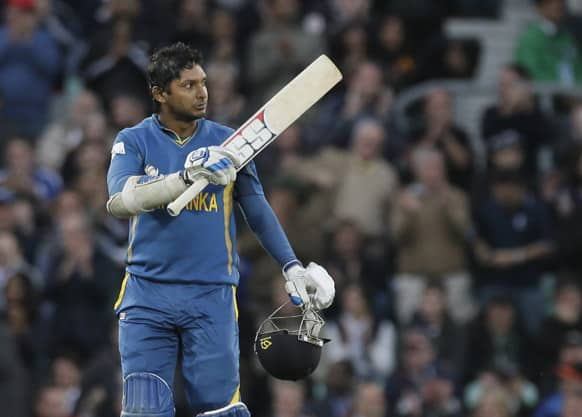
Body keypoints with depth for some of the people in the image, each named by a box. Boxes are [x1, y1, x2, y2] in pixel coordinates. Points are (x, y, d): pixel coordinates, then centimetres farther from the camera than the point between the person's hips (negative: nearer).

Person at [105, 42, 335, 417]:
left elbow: (258, 208, 13)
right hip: (147, 296, -1)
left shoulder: (226, 142, 7)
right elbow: (119, 201, -17)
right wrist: (187, 177, -30)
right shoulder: (134, 142, 2)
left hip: (212, 297, 1)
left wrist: (292, 267, 3)